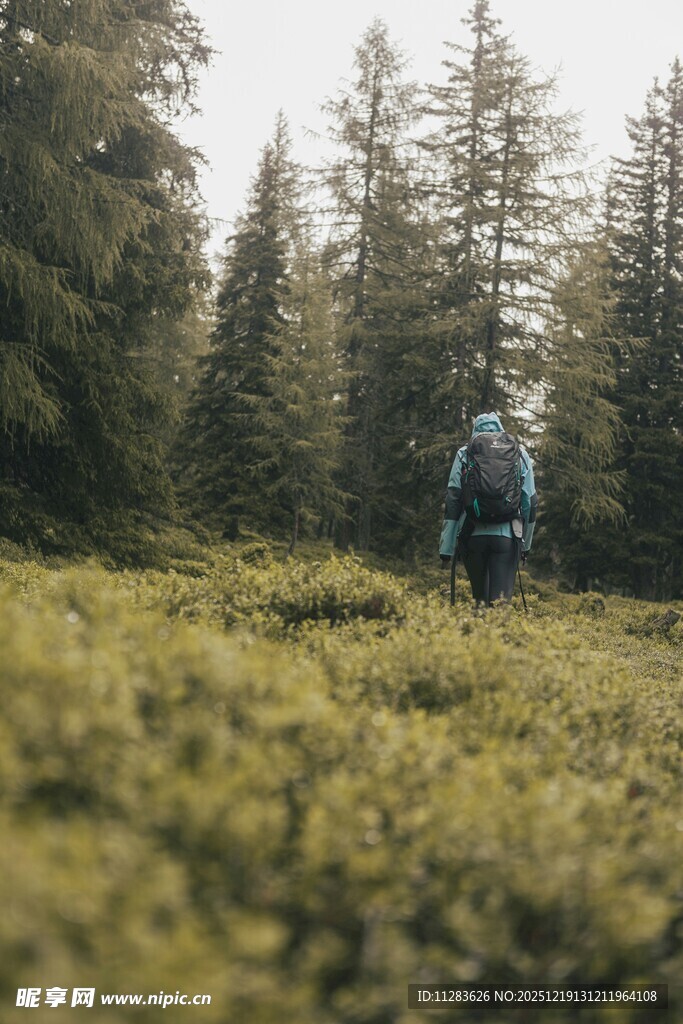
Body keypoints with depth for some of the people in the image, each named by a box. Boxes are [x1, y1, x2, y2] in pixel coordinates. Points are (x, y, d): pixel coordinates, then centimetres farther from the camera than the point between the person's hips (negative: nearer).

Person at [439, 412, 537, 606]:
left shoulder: (465, 454, 8)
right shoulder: (520, 455, 11)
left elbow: (453, 499, 3)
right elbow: (530, 501, 13)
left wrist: (446, 548, 5)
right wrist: (526, 544, 24)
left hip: (472, 534, 1)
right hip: (507, 537, -1)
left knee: (480, 597, 16)